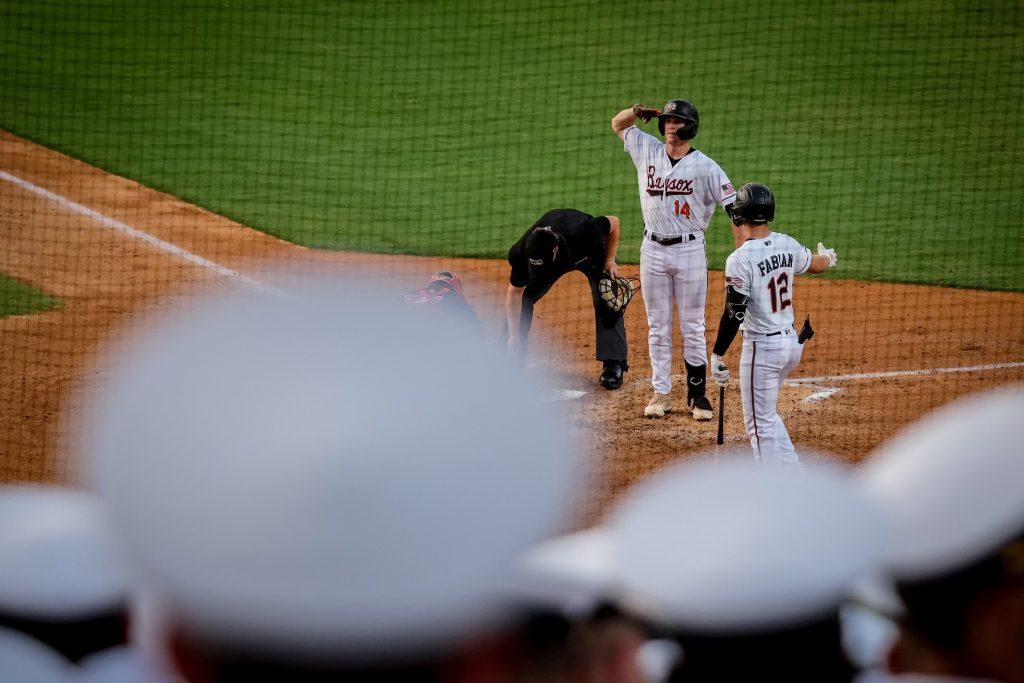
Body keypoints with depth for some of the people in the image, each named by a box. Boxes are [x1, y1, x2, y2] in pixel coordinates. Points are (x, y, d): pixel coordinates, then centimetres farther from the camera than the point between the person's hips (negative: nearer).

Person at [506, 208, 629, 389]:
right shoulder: (522, 252, -37)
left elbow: (614, 222, -24)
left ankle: (614, 365, -12)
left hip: (591, 252, -2)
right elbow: (514, 294, -24)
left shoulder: (584, 233, -46)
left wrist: (610, 260, -22)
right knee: (524, 298, -9)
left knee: (606, 302, -18)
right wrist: (513, 336, -25)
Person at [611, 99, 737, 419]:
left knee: (693, 328, 3)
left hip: (690, 250, -3)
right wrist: (637, 112, -8)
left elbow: (734, 206, -10)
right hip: (653, 249, 3)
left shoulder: (705, 167, -8)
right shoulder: (647, 151, 4)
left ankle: (697, 394, 9)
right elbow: (618, 124, 16)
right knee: (658, 327, 7)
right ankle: (660, 394, 12)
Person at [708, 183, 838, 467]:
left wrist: (717, 355, -10)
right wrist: (828, 257, 48)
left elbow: (734, 314, -19)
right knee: (766, 413, 25)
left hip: (762, 347, -8)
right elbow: (816, 264, 24)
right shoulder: (787, 245, 2)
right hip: (793, 342, 8)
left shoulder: (740, 259, -19)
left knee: (759, 422, -1)